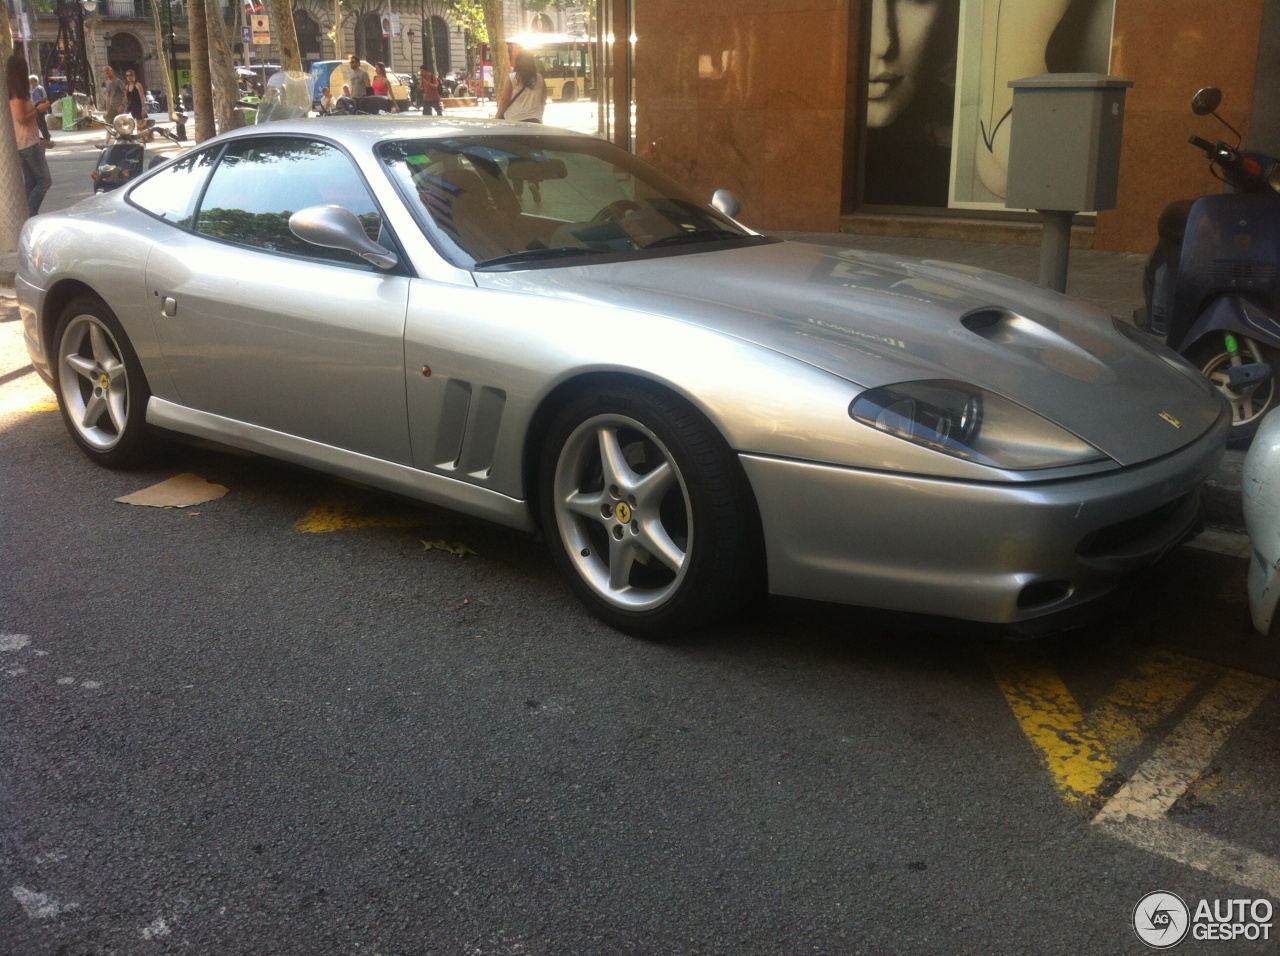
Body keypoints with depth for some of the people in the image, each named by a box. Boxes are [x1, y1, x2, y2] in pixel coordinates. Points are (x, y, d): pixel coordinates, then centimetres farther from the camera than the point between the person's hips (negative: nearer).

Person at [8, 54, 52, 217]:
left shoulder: (14, 91, 12)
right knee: (44, 180, -8)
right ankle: (30, 216, -13)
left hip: (23, 143, 10)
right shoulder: (18, 92, -15)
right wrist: (38, 110, -7)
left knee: (30, 184, 10)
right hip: (28, 143, -10)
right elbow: (22, 119, -19)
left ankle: (29, 216, 8)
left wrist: (35, 106, 11)